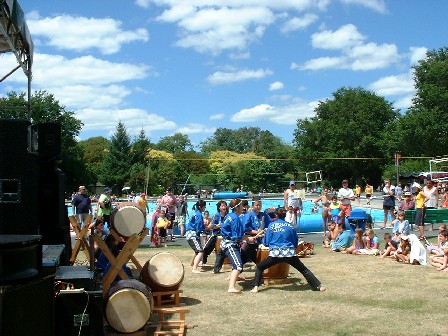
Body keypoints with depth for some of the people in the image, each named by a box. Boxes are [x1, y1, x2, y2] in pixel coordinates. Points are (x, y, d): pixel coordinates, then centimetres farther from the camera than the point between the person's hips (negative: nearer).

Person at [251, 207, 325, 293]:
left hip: (275, 254, -1)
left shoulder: (271, 225, 4)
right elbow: (295, 243, 15)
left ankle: (256, 287, 3)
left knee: (259, 267, 17)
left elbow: (266, 243, 8)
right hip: (290, 254, 1)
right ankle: (319, 286, 10)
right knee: (304, 270, 14)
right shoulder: (290, 226, 9)